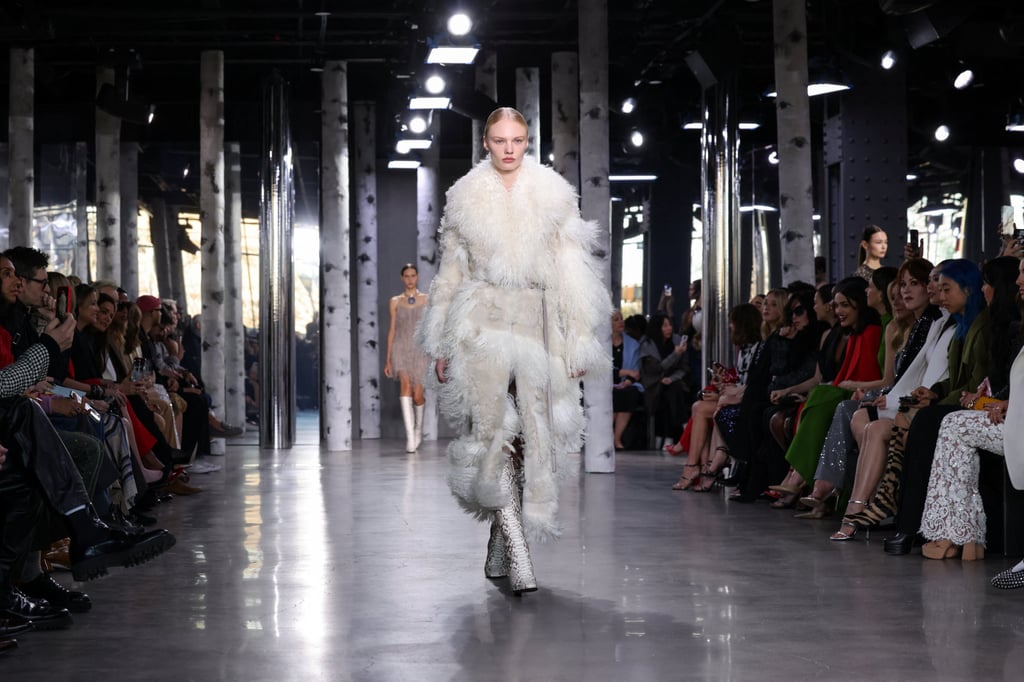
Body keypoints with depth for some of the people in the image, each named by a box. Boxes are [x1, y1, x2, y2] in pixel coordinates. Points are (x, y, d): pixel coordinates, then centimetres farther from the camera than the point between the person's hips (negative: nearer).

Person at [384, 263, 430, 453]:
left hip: (420, 350, 0)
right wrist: (388, 359, 7)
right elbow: (392, 329, 11)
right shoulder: (395, 302, 9)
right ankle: (410, 436, -32)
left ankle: (419, 427, 33)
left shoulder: (426, 300, 6)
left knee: (417, 395, -1)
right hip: (400, 350, 0)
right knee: (405, 383, -26)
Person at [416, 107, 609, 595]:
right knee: (491, 428, -16)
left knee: (533, 435, 0)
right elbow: (451, 272, 13)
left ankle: (500, 548, 14)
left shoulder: (553, 196, 6)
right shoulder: (466, 197, 9)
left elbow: (572, 274, 5)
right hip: (482, 320, -1)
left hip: (536, 323, 1)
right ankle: (517, 552, -18)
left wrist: (577, 343, 0)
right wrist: (442, 344, 10)